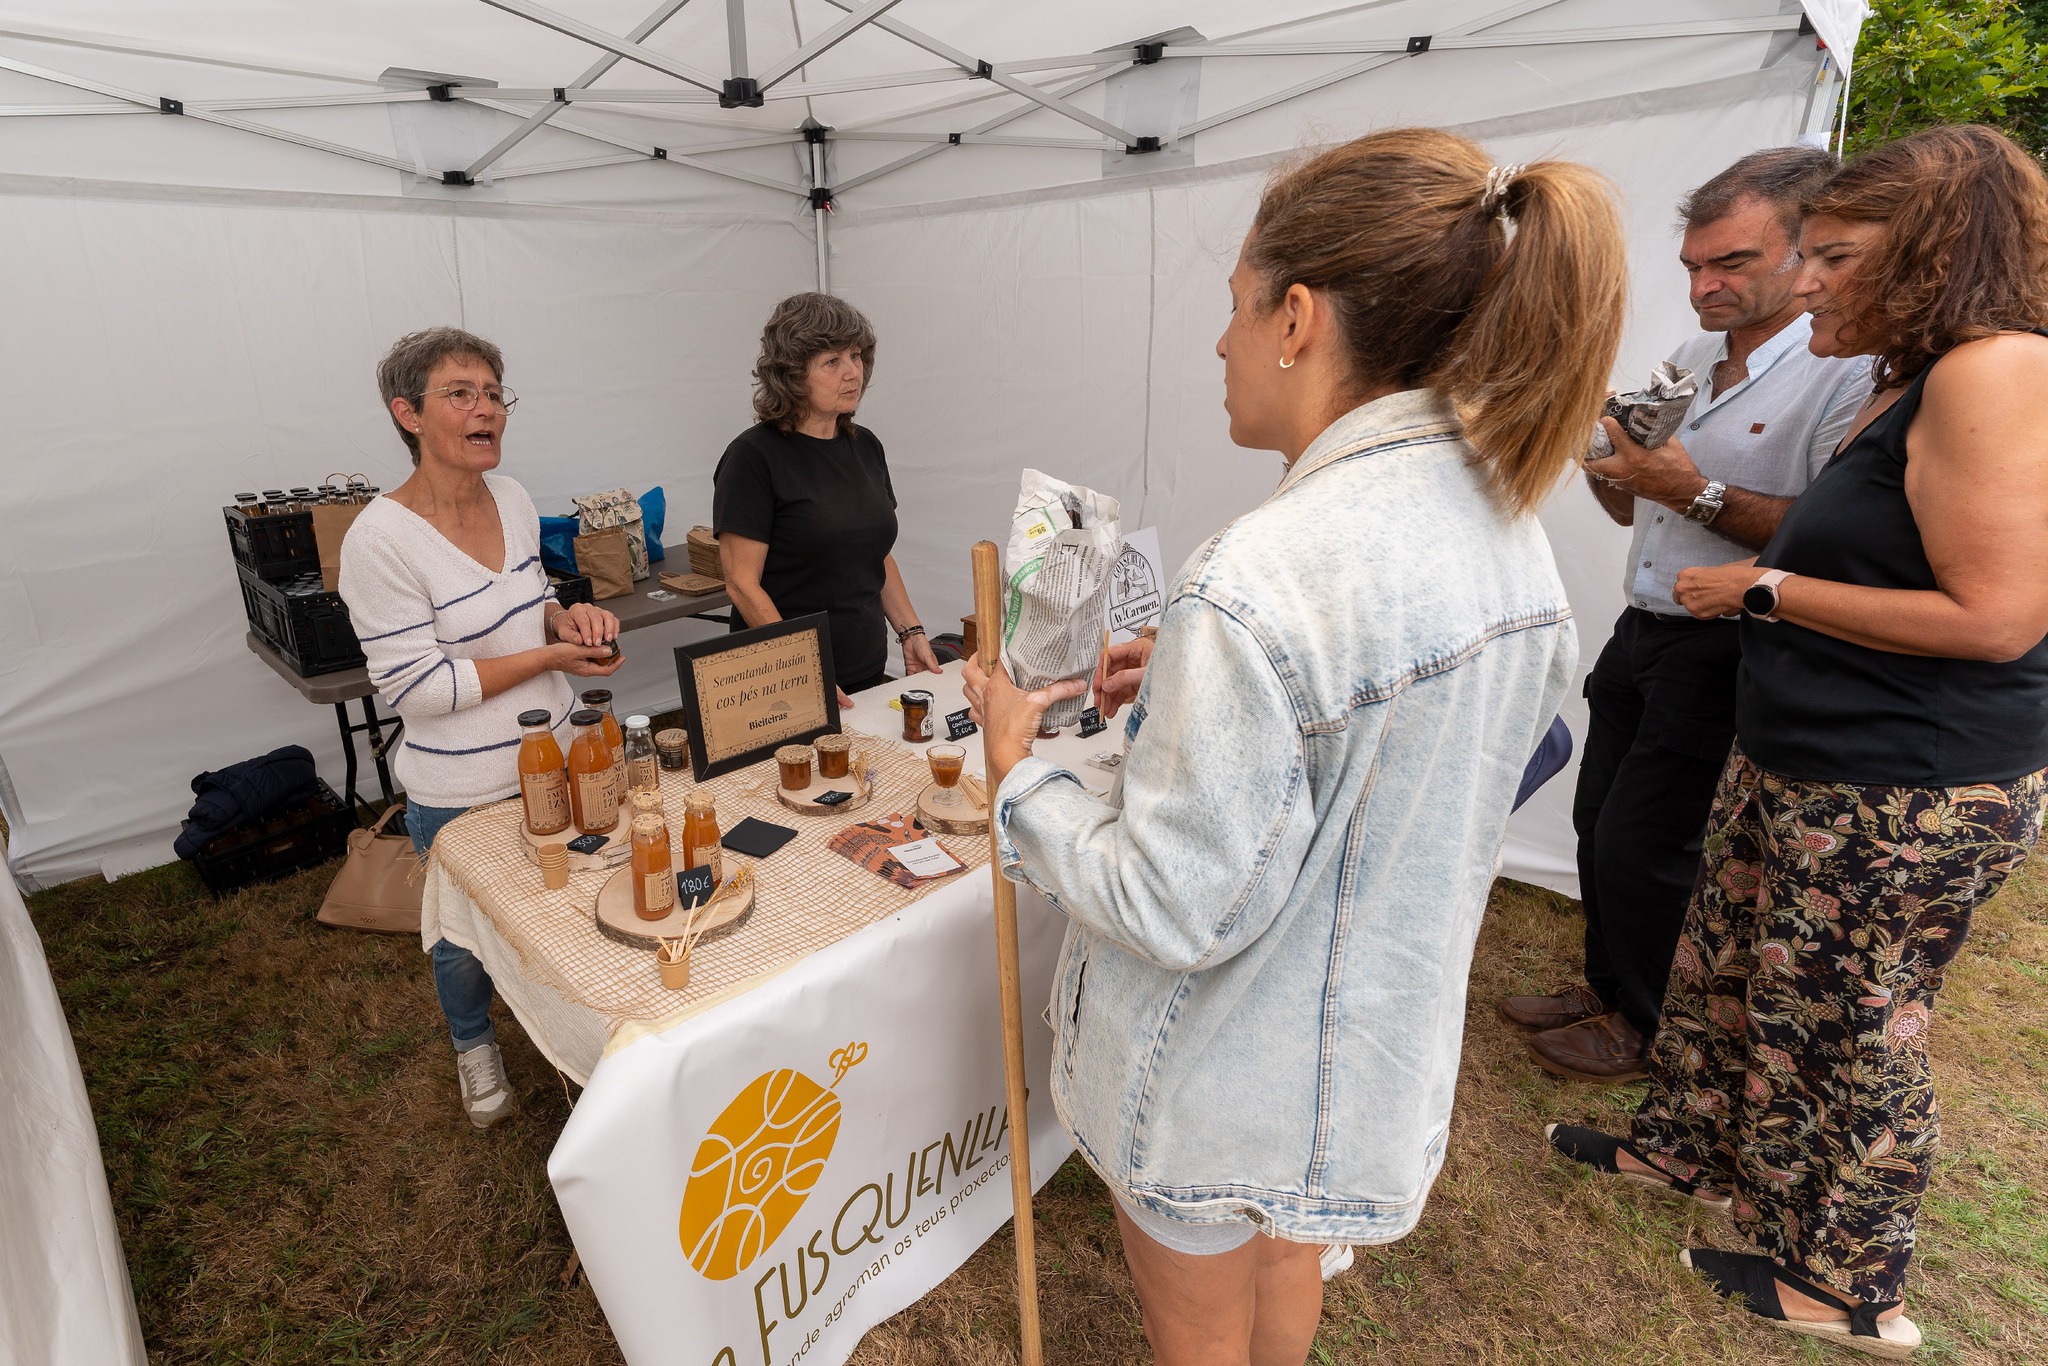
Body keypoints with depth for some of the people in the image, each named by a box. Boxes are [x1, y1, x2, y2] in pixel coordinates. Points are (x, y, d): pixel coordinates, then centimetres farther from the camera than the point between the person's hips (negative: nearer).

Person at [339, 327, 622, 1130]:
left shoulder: (512, 499, -2)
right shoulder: (382, 538, -22)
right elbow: (417, 686, -21)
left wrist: (567, 617, -9)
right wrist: (552, 656, -22)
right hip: (460, 792, -5)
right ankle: (474, 1045, 50)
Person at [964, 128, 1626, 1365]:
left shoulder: (1259, 582, -35)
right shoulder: (1506, 524, -6)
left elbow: (1175, 912, -28)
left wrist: (1019, 770, -14)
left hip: (1226, 1070, -7)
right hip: (1379, 1031, 7)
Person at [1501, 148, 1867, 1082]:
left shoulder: (1848, 373, -13)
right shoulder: (1692, 358, 12)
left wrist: (1700, 495, -24)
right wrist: (1603, 461, -2)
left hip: (1723, 649, -7)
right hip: (1643, 629, 8)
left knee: (1641, 842, -1)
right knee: (1598, 821, 13)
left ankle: (1645, 1028, 22)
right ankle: (1606, 988, 33)